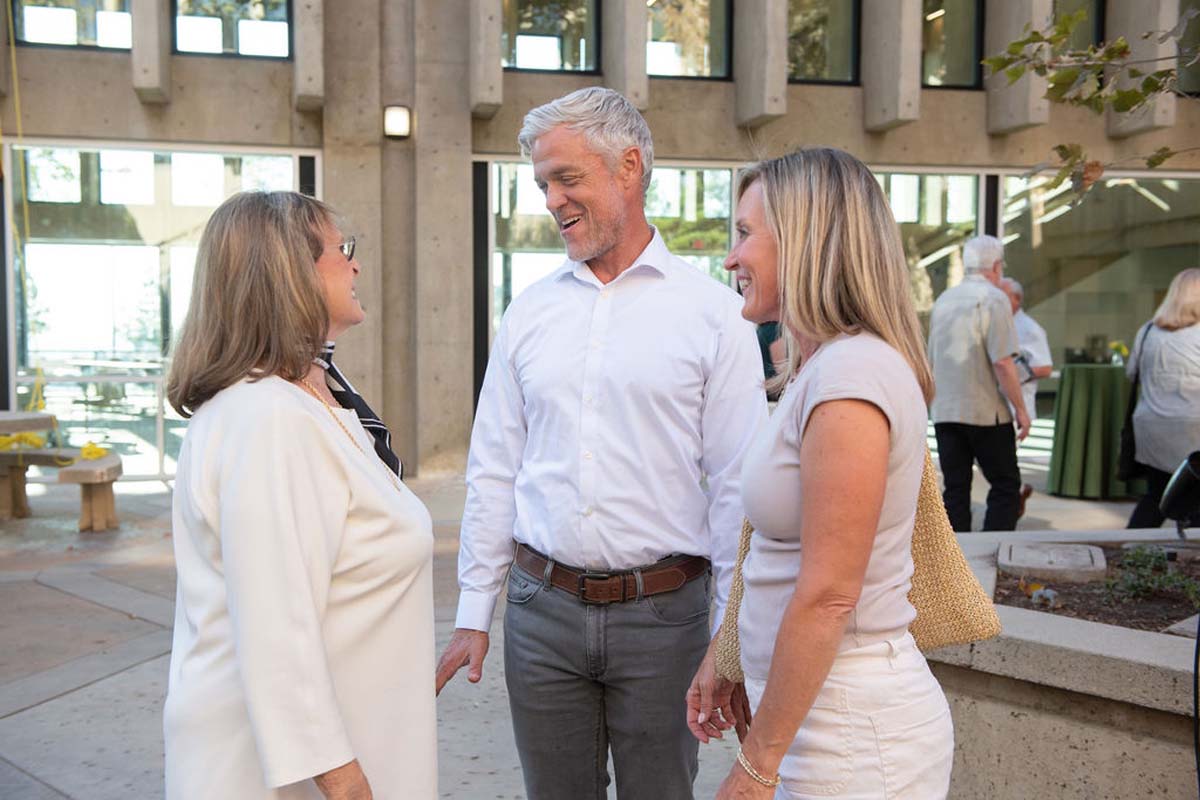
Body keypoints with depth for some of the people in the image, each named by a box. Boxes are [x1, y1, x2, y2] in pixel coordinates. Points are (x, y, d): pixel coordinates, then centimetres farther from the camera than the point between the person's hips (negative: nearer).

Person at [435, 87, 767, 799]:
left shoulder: (715, 311, -5)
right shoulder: (530, 312, 6)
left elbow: (737, 486, -6)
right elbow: (493, 472, 9)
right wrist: (474, 614, 7)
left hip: (662, 612, -3)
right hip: (542, 607, 3)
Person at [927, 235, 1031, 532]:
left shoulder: (943, 300, 13)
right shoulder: (993, 299, -8)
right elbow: (1003, 363, -16)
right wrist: (1020, 408, -8)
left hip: (944, 411, 6)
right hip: (986, 413, -6)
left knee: (955, 490, 8)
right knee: (1006, 487, 4)